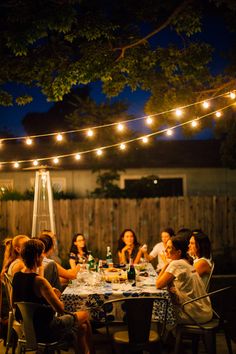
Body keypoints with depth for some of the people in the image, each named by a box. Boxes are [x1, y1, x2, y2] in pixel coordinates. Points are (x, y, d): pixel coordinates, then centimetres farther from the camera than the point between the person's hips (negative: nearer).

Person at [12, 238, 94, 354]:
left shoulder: (16, 276, -3)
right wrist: (56, 296, -5)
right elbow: (61, 309, -27)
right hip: (46, 330, -8)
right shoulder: (39, 281, -28)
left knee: (81, 327, 24)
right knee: (85, 315, 16)